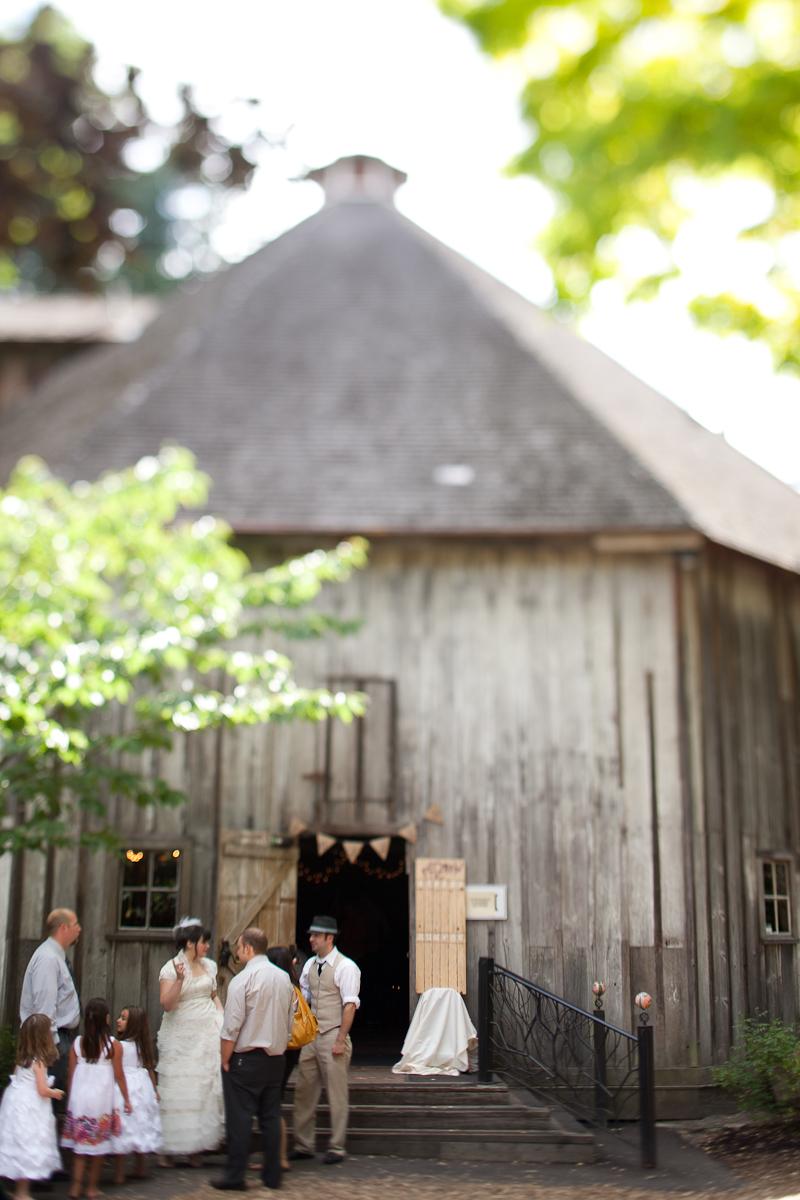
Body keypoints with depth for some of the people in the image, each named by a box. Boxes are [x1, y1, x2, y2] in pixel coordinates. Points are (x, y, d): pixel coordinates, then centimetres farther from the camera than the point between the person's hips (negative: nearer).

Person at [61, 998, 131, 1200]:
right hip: (102, 1100, -3)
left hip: (79, 1099, 3)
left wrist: (71, 1098, 16)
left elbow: (71, 1074, 4)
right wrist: (126, 1099, 8)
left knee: (79, 1145, 11)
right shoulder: (113, 1045, -9)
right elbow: (119, 1076, -4)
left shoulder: (77, 1043, -1)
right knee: (99, 1146, 9)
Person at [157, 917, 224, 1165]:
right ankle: (168, 1148, 8)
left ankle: (195, 1146, 6)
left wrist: (223, 1020, 8)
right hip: (181, 1037, -5)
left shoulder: (209, 966, 10)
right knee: (178, 1091, -2)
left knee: (206, 1086, -3)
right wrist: (180, 979, -26)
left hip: (208, 1034, 5)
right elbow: (166, 1004, -14)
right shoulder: (170, 968, -7)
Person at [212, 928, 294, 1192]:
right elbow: (290, 1022, 11)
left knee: (240, 1118, 0)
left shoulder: (242, 980, -14)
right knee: (271, 1117, 11)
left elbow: (231, 1027, -15)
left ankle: (235, 1176, 3)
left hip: (247, 1058, -6)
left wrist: (225, 1060, -6)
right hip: (277, 1057, 6)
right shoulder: (284, 978, 6)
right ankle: (272, 1175, 16)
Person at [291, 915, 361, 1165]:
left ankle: (337, 1148, 11)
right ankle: (303, 1145, 19)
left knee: (337, 1095, 2)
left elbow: (350, 1006, -15)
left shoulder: (345, 967, -11)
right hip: (311, 1036, 7)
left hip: (334, 1037, -7)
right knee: (304, 1091, 9)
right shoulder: (310, 965, 10)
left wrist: (340, 1040, -18)